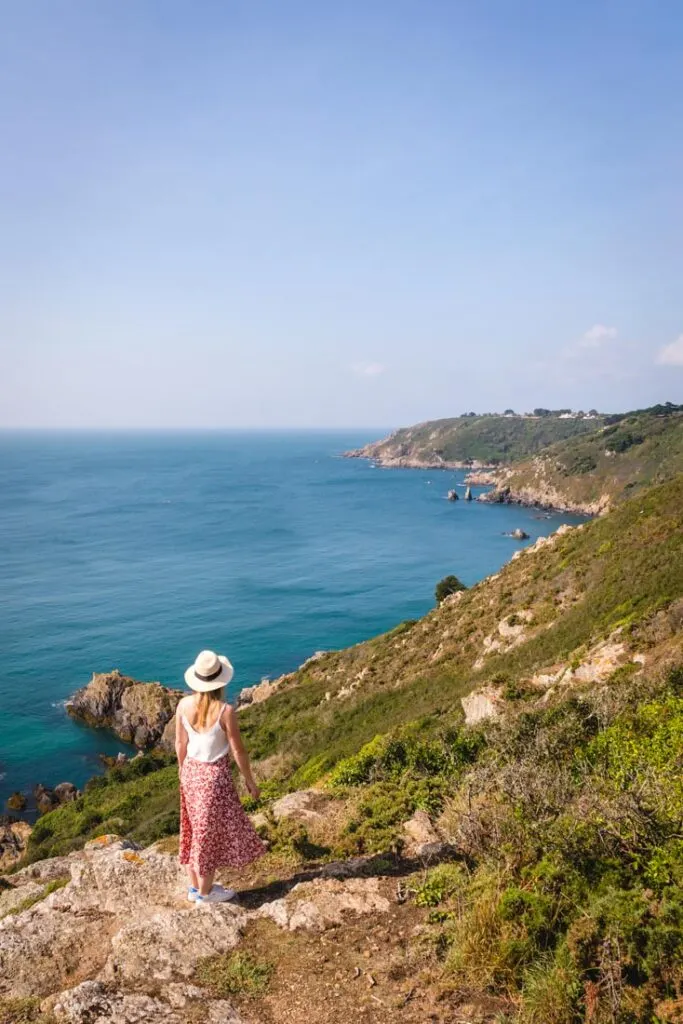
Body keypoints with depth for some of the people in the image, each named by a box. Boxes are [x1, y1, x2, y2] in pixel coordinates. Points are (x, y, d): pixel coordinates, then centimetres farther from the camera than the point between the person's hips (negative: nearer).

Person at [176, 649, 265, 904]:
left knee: (195, 829, 20)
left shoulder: (183, 705, -9)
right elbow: (238, 751, -14)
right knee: (211, 833, 12)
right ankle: (205, 892, 27)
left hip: (191, 772, 6)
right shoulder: (225, 711, -24)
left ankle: (195, 886, 35)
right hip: (215, 775, -6)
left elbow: (180, 744, 2)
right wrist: (250, 781, 0)